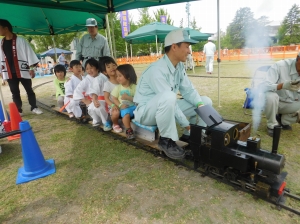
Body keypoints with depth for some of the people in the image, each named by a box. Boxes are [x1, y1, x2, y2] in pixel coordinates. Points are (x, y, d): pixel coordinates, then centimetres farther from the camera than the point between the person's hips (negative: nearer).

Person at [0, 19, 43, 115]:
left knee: (29, 90, 5)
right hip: (9, 73, 5)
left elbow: (29, 53, -5)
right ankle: (19, 111, 16)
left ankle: (34, 108, 15)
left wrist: (31, 68, -9)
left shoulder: (20, 40, -4)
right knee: (15, 93, 8)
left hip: (22, 71, -4)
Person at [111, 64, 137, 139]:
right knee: (126, 113, -31)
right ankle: (128, 130, -12)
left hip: (133, 106, 1)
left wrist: (128, 97, -17)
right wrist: (120, 105, -14)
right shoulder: (118, 87, 5)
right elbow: (114, 99, 3)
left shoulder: (134, 87, 0)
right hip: (123, 107, -1)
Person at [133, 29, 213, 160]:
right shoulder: (157, 70, -28)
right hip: (146, 111, -8)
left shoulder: (179, 66, -1)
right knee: (168, 97, -41)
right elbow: (169, 99, -30)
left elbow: (188, 90, 0)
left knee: (205, 102, 0)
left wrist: (200, 105, -18)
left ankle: (189, 135, 9)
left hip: (167, 108, 8)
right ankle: (166, 140, -20)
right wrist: (187, 124, -25)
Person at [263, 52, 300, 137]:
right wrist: (283, 85, -50)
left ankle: (283, 120, 11)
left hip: (291, 104, 5)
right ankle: (272, 125, -13)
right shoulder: (279, 66, -22)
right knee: (271, 96, -37)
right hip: (274, 101, -4)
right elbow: (265, 86, -32)